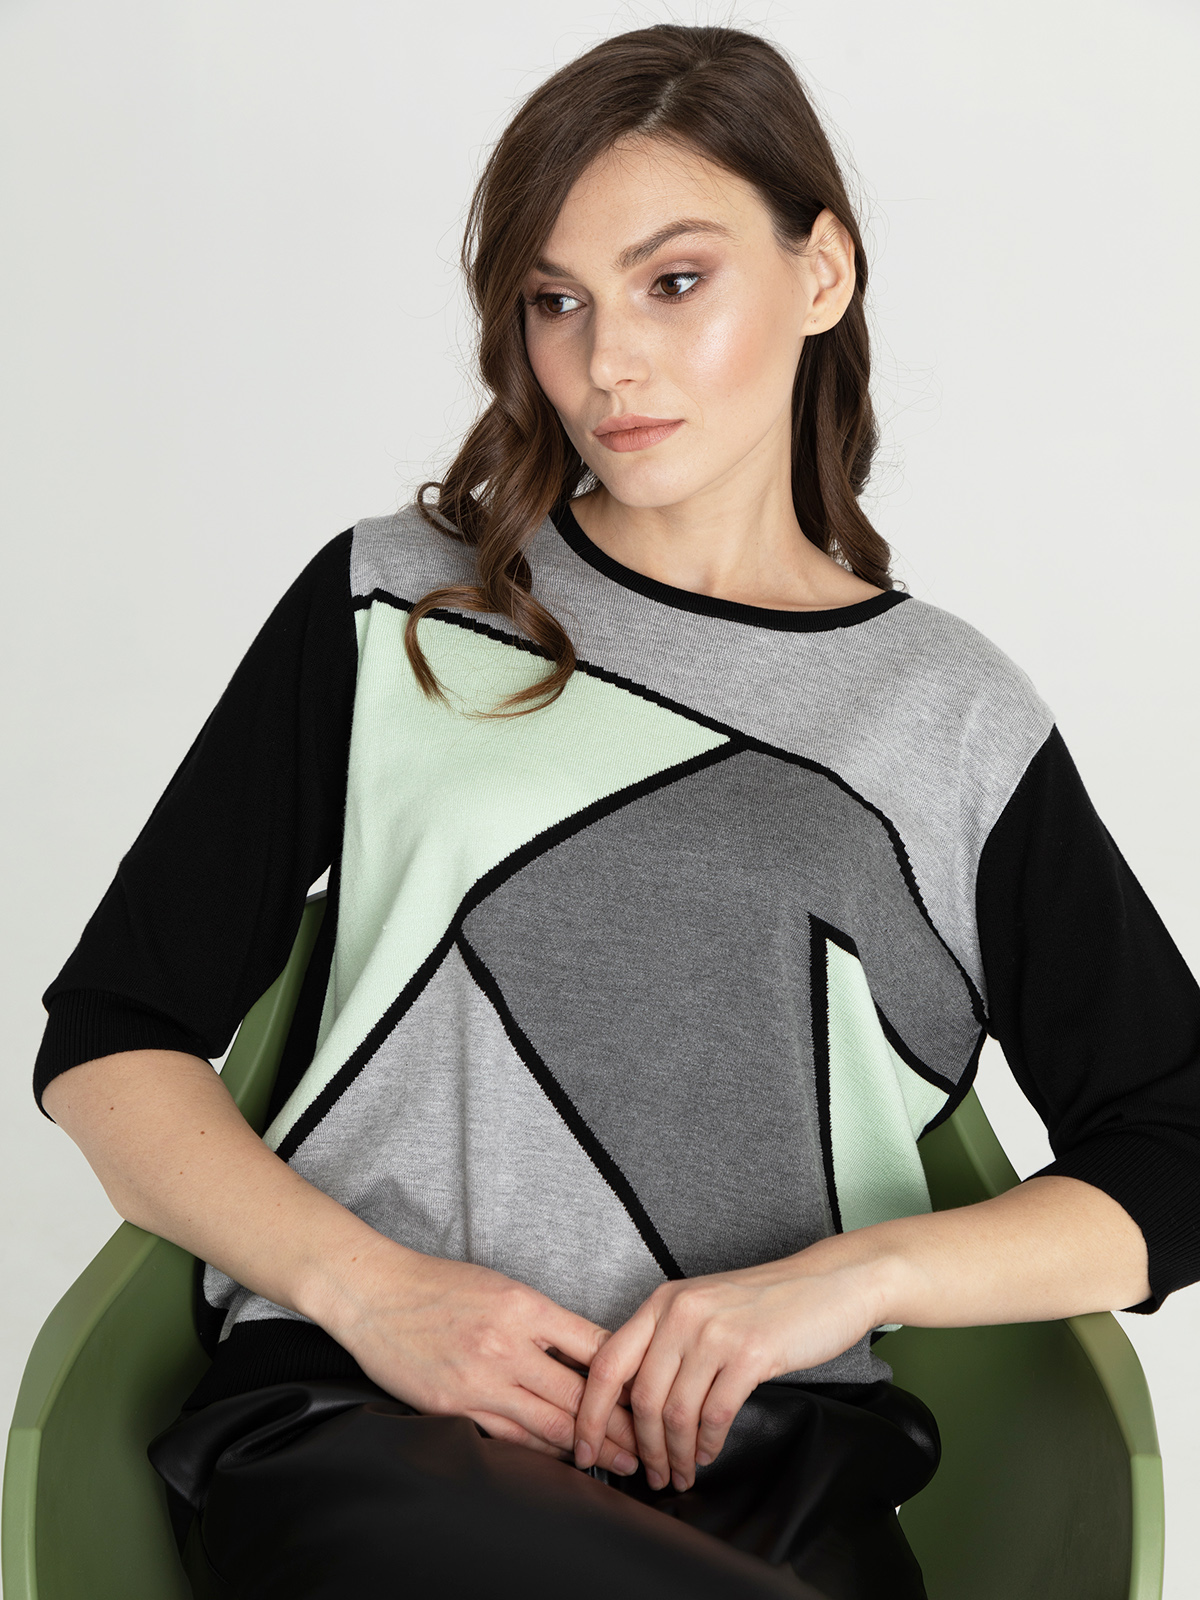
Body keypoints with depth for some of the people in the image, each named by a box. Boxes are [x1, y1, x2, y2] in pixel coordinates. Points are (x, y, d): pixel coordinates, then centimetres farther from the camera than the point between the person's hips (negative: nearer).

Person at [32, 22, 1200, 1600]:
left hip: (775, 1468, 2)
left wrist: (853, 1271, -6)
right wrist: (371, 1287, -6)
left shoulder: (959, 715, 15)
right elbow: (109, 1041, 11)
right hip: (353, 1415, -1)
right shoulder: (394, 607, 14)